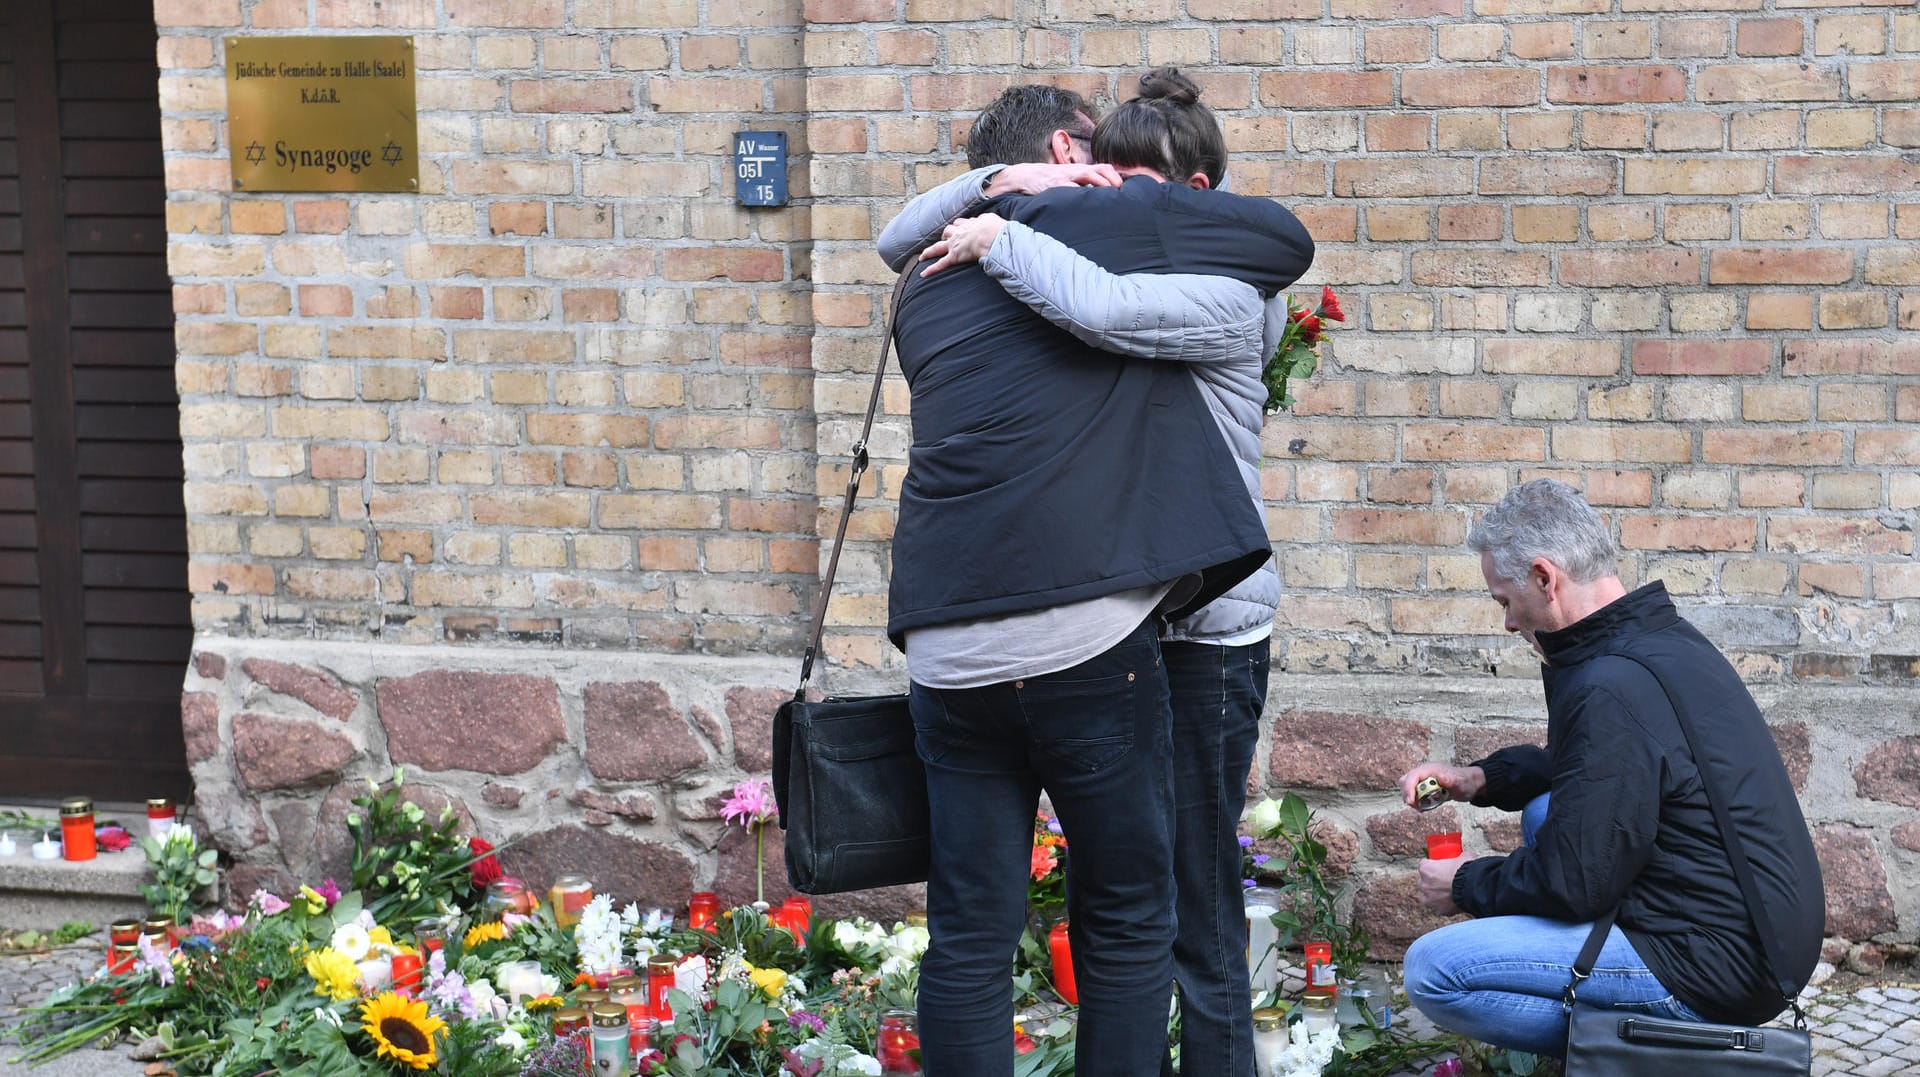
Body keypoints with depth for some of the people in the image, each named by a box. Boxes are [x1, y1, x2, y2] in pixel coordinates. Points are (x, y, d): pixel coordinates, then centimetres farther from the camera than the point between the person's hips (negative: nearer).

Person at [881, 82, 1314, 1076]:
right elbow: (1290, 240, 15)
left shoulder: (929, 289, 20)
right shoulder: (1117, 220, 4)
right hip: (1084, 635, -5)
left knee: (969, 935, 9)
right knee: (1125, 922, 7)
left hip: (946, 647, 5)